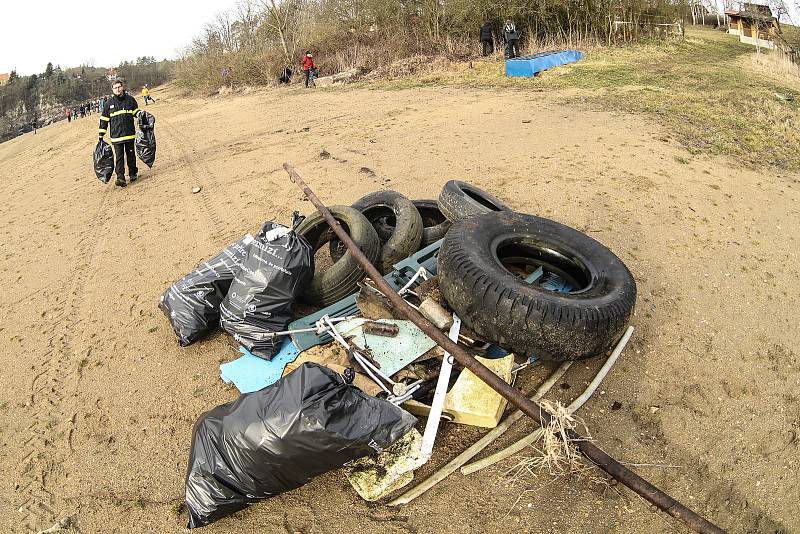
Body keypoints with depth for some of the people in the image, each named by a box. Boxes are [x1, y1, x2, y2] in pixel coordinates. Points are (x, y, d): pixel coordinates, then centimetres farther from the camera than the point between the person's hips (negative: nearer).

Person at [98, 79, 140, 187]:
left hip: (129, 133, 1)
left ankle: (133, 173, 26)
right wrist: (101, 135, 6)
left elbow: (136, 111, 20)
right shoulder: (109, 103, 3)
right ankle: (120, 178, -9)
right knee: (119, 157, -5)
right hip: (116, 135, -1)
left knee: (131, 155, 10)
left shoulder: (130, 99, 5)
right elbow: (104, 119, 8)